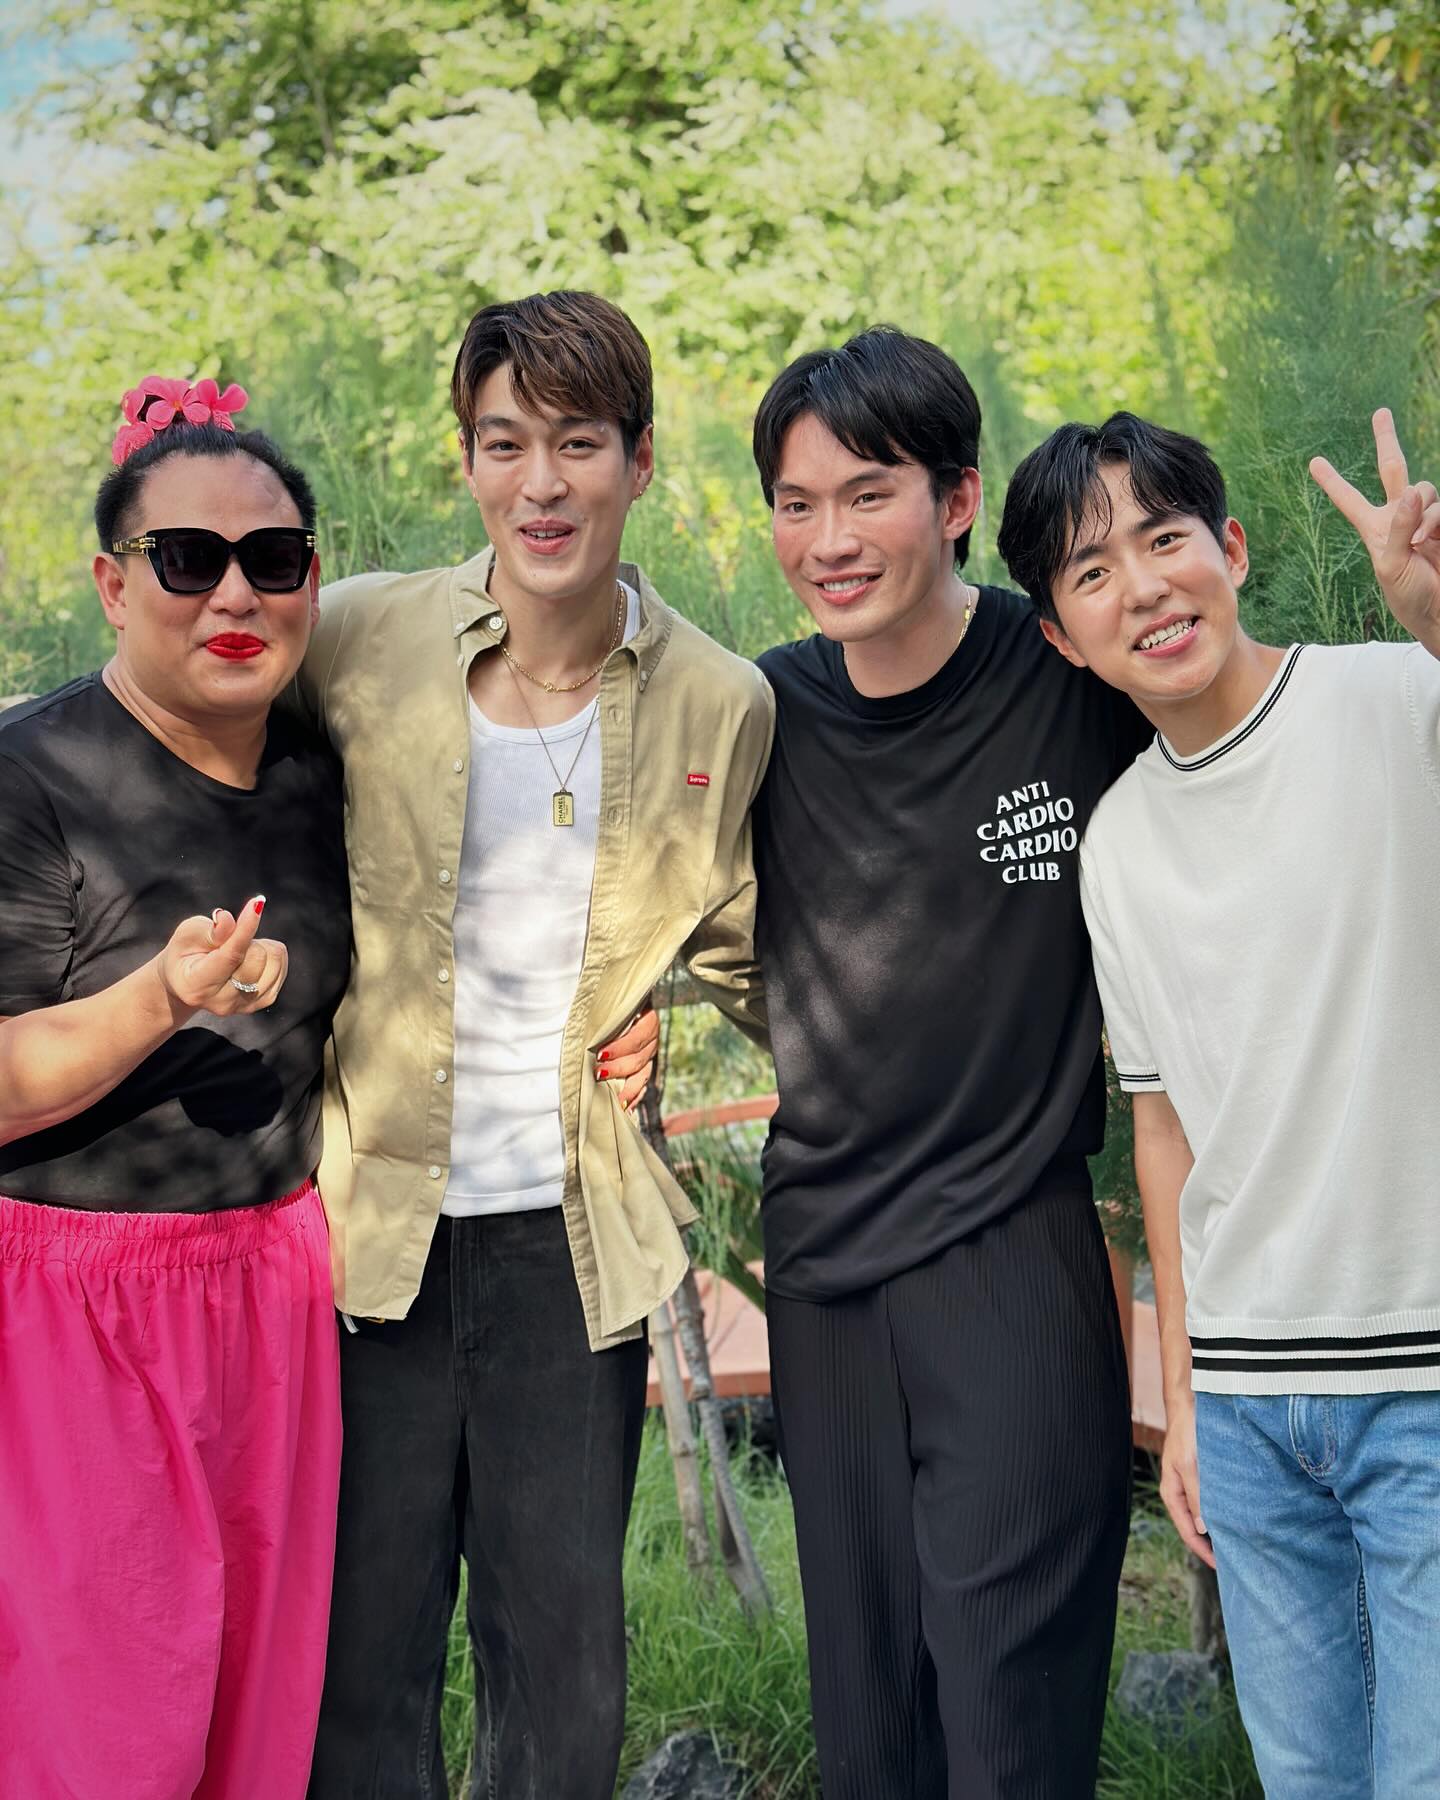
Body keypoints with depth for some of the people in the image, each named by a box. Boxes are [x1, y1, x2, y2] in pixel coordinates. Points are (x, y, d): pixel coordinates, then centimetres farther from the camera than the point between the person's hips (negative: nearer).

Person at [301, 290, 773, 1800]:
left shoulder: (719, 704, -3)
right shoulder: (359, 639, -6)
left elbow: (737, 953, 9)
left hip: (573, 1230, 1)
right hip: (375, 1209, -1)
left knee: (564, 1666, 11)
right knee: (363, 1647, 8)